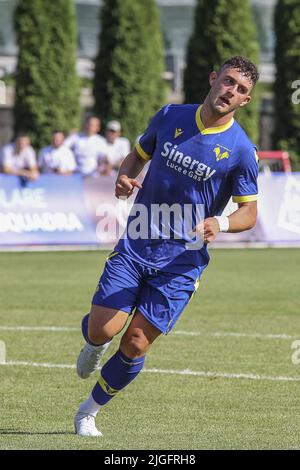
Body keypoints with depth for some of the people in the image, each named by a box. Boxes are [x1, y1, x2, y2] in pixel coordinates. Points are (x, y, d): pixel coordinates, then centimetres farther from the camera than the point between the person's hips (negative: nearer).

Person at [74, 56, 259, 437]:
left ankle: (89, 412, 16)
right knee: (102, 330, -12)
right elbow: (138, 155, 17)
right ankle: (94, 343, 27)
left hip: (182, 260, -2)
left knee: (135, 345, -7)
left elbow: (248, 212, 0)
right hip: (135, 245, 2)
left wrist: (220, 223, -22)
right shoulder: (170, 116, 1)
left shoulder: (240, 150, -8)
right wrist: (124, 177, -6)